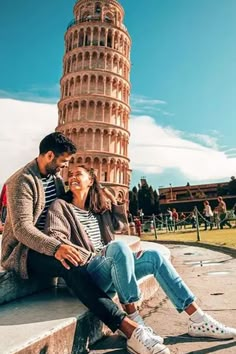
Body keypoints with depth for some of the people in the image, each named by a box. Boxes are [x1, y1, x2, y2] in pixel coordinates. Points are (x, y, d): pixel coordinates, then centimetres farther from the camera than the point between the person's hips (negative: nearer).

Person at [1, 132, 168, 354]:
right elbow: (22, 228, -27)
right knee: (70, 265, -34)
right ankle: (128, 327, -41)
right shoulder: (22, 181, -16)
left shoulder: (55, 177, 10)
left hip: (49, 247, 9)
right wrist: (55, 247, -43)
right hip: (23, 251, -9)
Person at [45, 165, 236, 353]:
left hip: (110, 270, 7)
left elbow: (120, 224, 29)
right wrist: (90, 256, -20)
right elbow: (54, 238, -14)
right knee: (118, 246, -34)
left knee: (154, 256, -5)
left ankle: (199, 321, -2)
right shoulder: (61, 206, 0)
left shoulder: (97, 209, 19)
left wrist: (112, 198, 20)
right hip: (86, 274, -7)